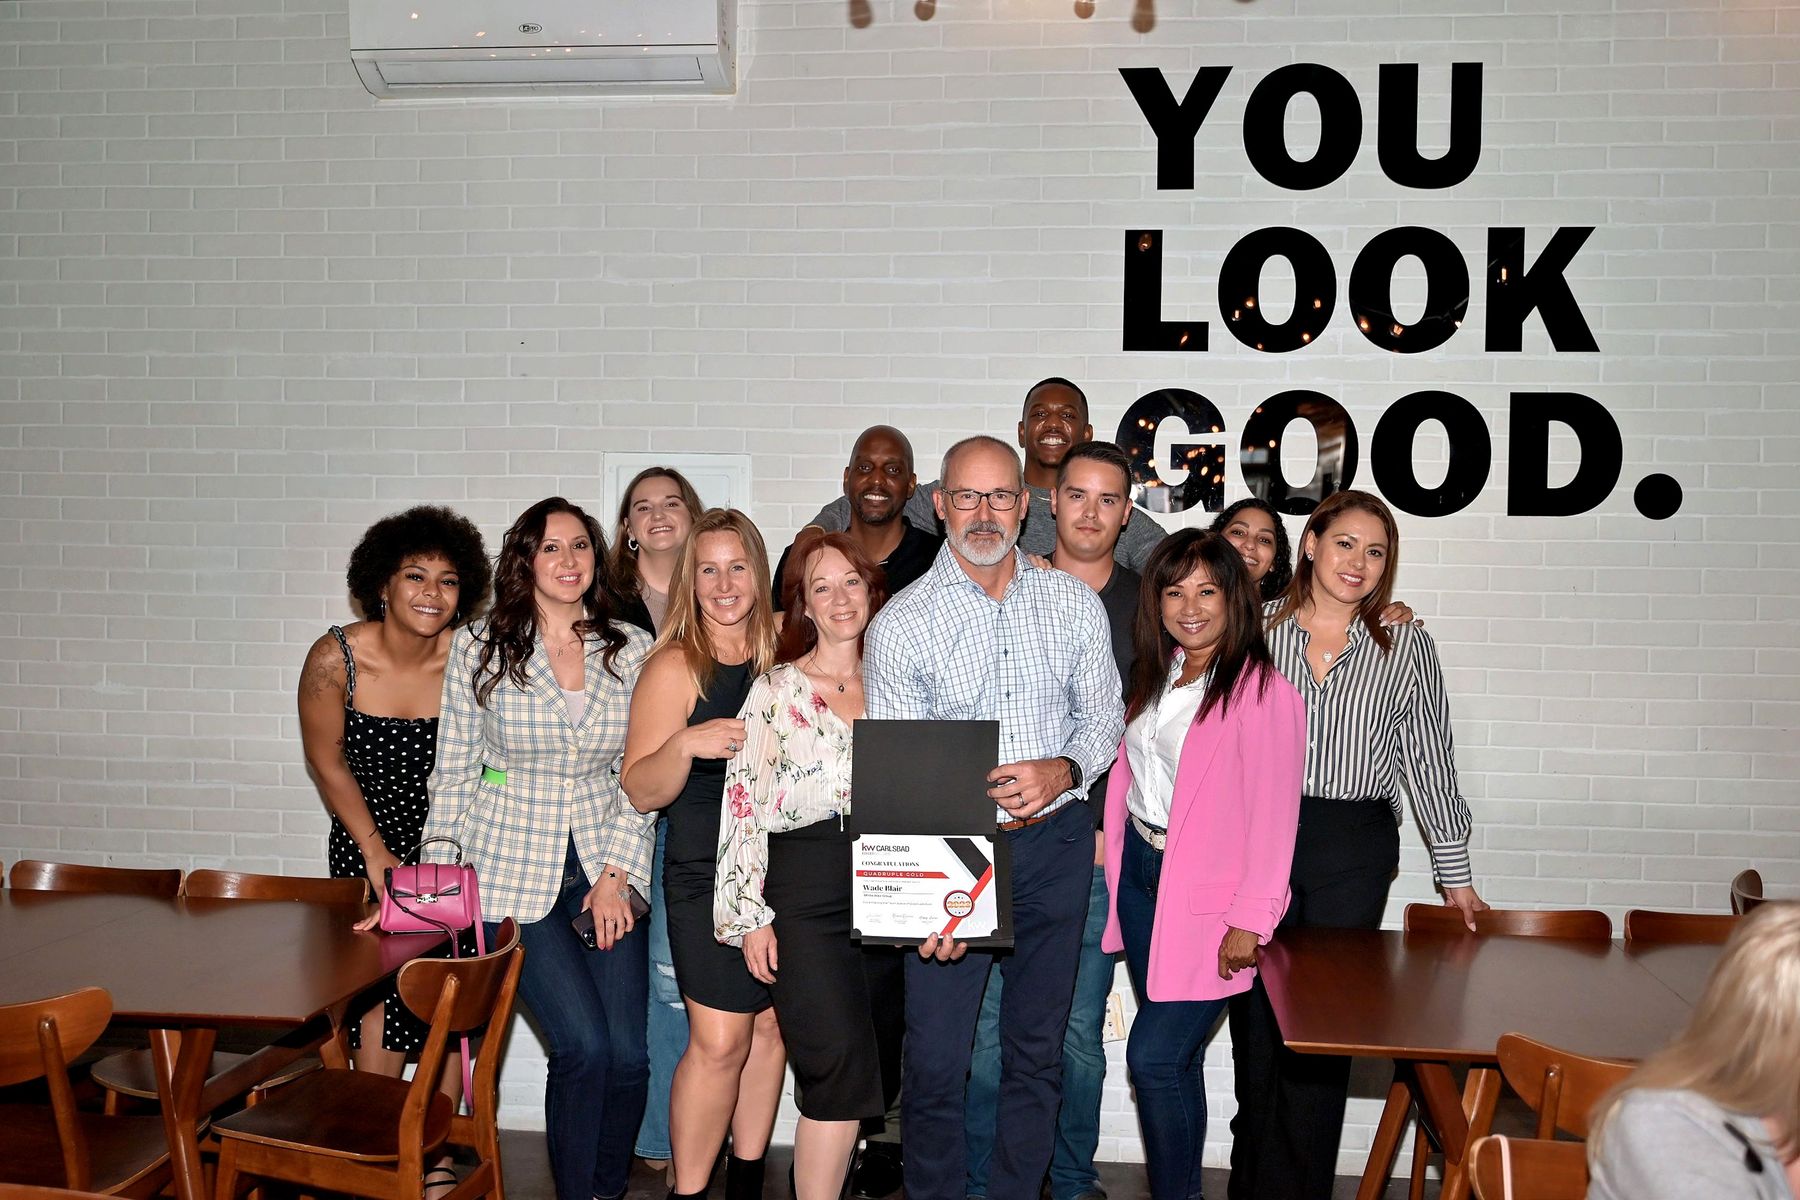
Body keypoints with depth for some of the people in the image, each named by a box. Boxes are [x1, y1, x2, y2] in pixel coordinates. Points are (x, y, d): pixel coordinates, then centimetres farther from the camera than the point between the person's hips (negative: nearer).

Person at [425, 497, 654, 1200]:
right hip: (513, 876, -2)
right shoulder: (478, 648, -1)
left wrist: (618, 874, -3)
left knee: (629, 1055, -3)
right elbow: (454, 772, 3)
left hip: (606, 871, 2)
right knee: (585, 1046, -13)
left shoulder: (632, 651, 4)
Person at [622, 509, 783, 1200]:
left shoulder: (780, 656, 7)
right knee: (719, 1040, -7)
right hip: (706, 876, -5)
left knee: (770, 1025, 10)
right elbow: (641, 792, -11)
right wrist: (686, 745, -28)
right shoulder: (675, 666, -8)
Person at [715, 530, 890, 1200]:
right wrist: (750, 915, -7)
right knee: (840, 1065, -13)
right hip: (804, 900, -4)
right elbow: (744, 805, -2)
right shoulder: (775, 691, 1)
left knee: (856, 1078, 4)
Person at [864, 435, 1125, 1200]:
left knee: (1037, 1050, 14)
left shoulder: (1075, 604, 3)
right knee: (936, 1058, 1)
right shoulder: (901, 622, -6)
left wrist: (1061, 770, -14)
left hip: (1055, 847, 3)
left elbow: (1103, 718, 9)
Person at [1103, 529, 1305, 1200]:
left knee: (1153, 1056, -8)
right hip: (1139, 874, 7)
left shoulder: (1263, 692, -14)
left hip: (1207, 895, -7)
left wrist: (1249, 921, -17)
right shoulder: (1155, 676, 10)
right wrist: (1115, 850, 10)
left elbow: (1273, 816, -16)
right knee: (1174, 1056, 13)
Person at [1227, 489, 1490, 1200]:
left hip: (1353, 851, 0)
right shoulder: (1256, 628, 4)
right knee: (1256, 1019, 4)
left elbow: (1429, 762, 8)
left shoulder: (1405, 647, 5)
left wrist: (1455, 874, 8)